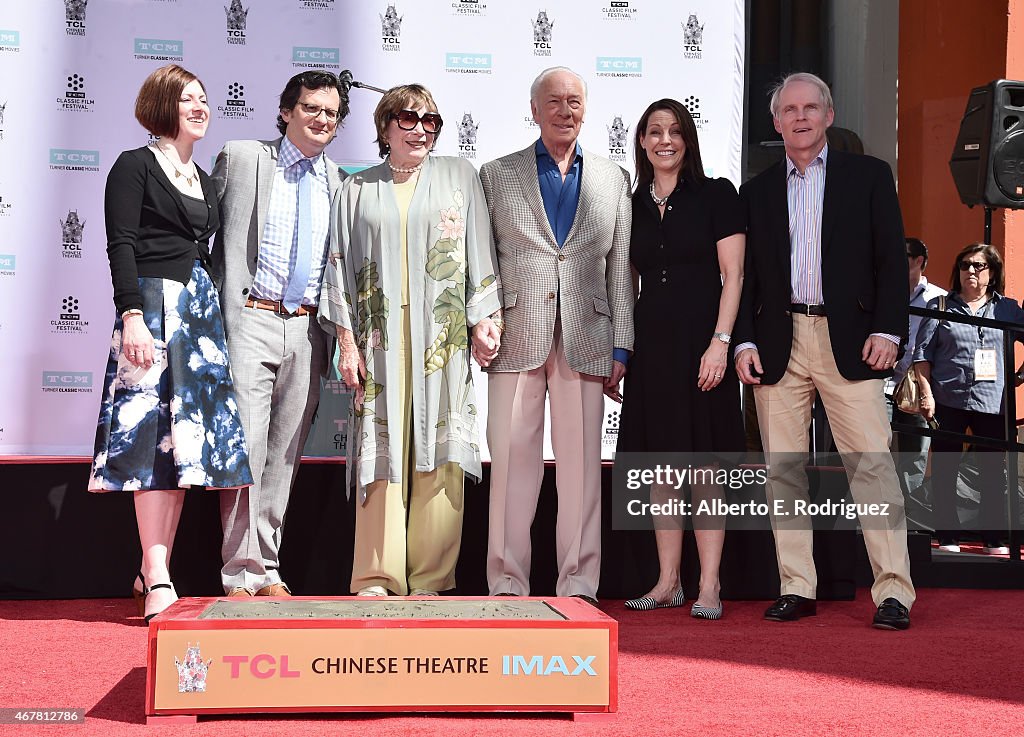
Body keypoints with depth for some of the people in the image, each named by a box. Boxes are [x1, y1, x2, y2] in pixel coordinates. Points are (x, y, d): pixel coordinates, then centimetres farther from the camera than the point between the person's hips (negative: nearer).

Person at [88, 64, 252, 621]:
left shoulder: (202, 178, 19)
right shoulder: (135, 166, -2)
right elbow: (121, 246, -10)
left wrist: (212, 309, 16)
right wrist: (132, 316, -20)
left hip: (201, 308, 8)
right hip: (153, 305, -8)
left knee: (186, 436, 4)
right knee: (154, 432, -11)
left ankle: (154, 572, 10)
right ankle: (157, 580, -12)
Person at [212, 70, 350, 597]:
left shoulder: (337, 183, 13)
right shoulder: (240, 159, 4)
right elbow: (207, 234, 4)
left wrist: (336, 335, 11)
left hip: (308, 330, 4)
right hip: (252, 321, -4)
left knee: (285, 453, 7)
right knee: (246, 445, -8)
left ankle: (267, 569, 16)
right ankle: (240, 573, -2)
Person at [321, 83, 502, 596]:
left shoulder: (459, 177, 13)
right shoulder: (358, 190, 13)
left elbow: (479, 252, 9)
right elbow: (341, 267, 11)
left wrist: (483, 320, 0)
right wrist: (346, 341, 2)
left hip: (442, 336, 0)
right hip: (381, 336, 0)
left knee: (437, 448, -4)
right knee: (381, 448, -4)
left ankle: (430, 577, 0)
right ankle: (377, 577, 0)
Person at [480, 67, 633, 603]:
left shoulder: (613, 180, 15)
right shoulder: (496, 175, 12)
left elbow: (621, 268, 11)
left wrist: (621, 347, 5)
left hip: (585, 340, 1)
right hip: (516, 337, -1)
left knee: (581, 464, 1)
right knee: (512, 461, -2)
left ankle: (578, 585, 7)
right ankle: (507, 583, 4)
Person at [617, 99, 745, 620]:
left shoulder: (716, 196, 0)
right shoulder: (632, 205, 12)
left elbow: (733, 275, -5)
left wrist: (720, 343, -15)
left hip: (701, 344, -4)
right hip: (650, 346, 5)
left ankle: (709, 586, -1)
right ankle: (668, 581, 13)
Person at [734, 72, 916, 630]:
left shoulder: (869, 176, 8)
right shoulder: (757, 192, 15)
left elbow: (892, 259, 4)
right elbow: (744, 274, 14)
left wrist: (887, 330, -7)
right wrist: (744, 341, 2)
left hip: (848, 342, -3)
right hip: (778, 346, 3)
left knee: (872, 463, -8)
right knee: (783, 469, 3)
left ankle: (893, 591, -6)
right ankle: (796, 588, 9)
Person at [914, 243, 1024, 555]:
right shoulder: (939, 307, 7)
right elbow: (922, 353, 2)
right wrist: (926, 393, -6)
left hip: (993, 402, 1)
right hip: (948, 401, -1)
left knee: (994, 473, 3)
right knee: (944, 471, 1)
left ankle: (994, 540, 10)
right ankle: (948, 539, 7)